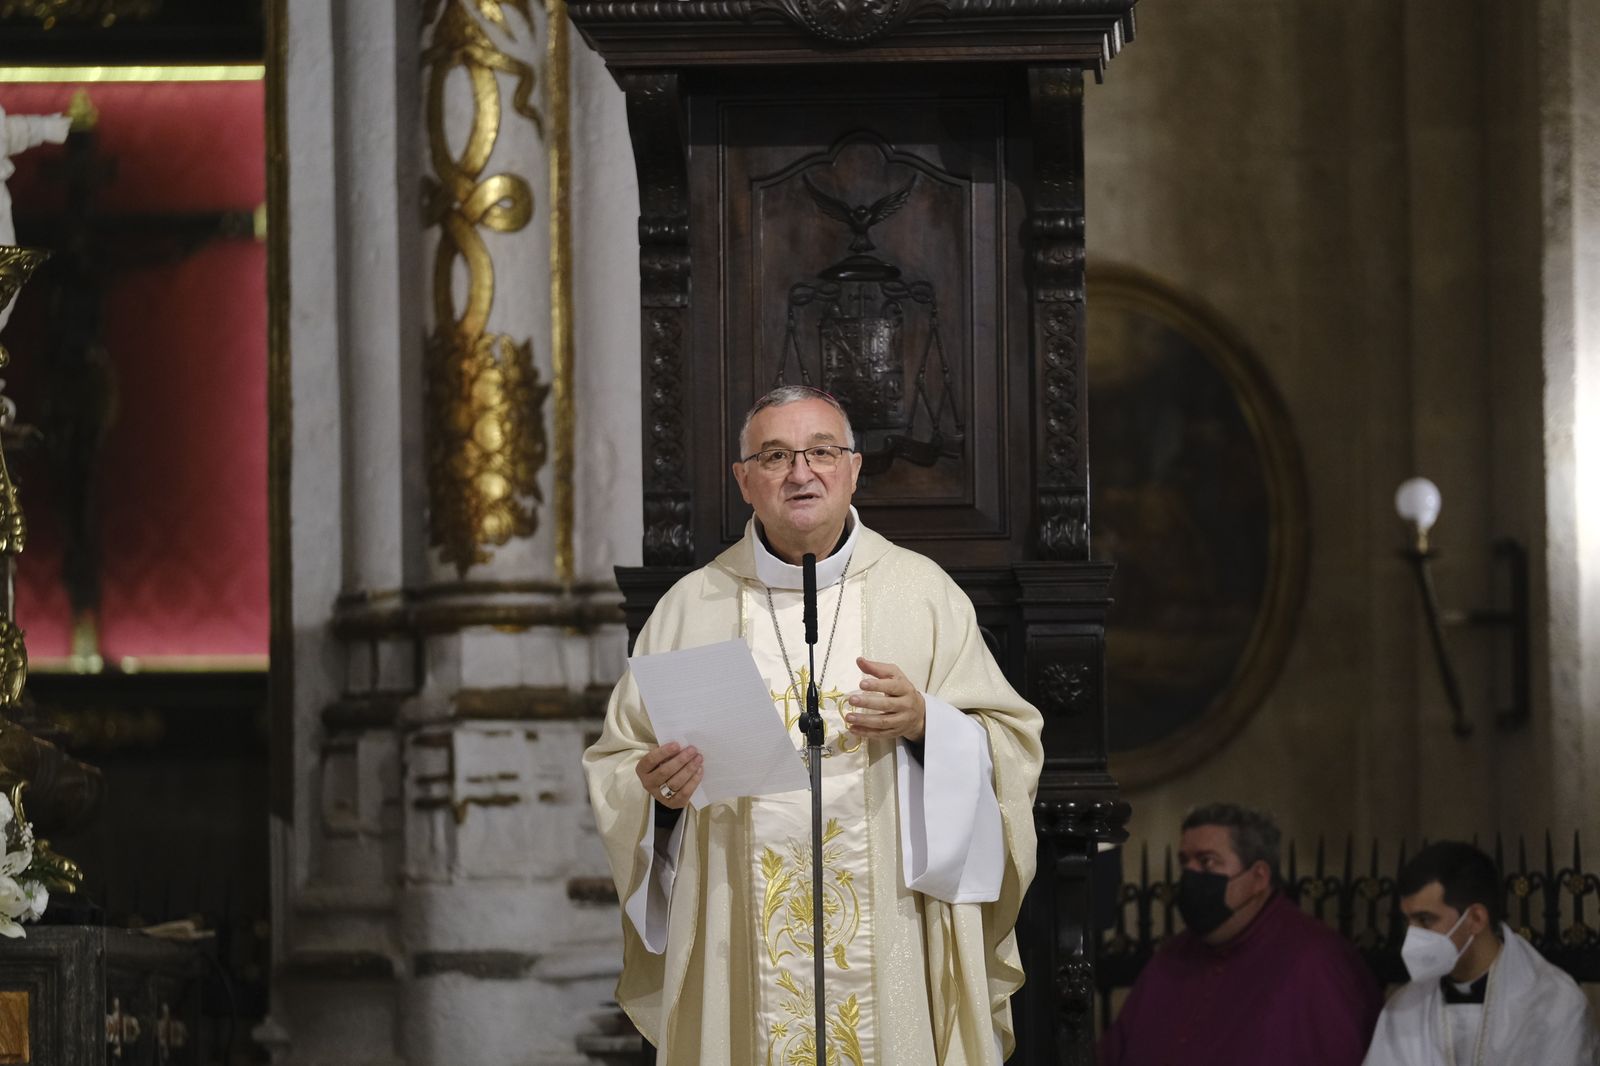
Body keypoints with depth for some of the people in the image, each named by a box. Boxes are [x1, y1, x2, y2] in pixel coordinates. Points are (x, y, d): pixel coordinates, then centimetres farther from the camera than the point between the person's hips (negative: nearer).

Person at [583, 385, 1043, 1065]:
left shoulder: (924, 593, 5)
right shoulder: (689, 608, 7)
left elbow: (1011, 748, 3)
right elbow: (615, 767, 9)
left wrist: (924, 723, -15)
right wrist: (655, 788, -12)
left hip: (891, 945, 0)